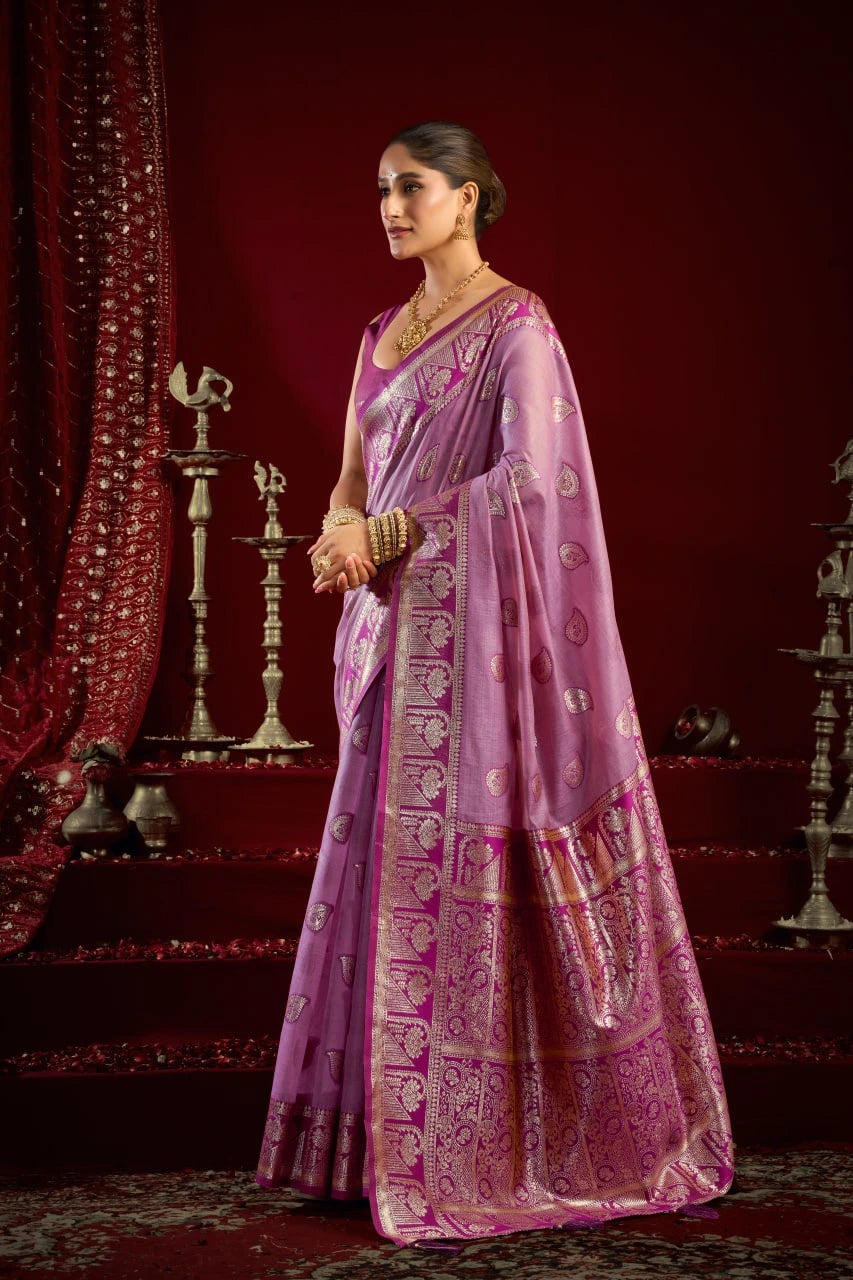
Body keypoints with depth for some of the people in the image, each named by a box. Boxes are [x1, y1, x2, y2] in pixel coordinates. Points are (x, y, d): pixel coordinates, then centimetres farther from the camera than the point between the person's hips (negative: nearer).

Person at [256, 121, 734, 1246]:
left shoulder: (517, 323, -8)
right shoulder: (387, 333, 17)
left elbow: (532, 477, -18)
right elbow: (353, 478, 16)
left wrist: (383, 532, -16)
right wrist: (341, 537, -7)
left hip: (481, 627, -8)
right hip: (401, 627, 8)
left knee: (479, 869, -6)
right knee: (401, 863, 8)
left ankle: (521, 1143, 5)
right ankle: (401, 1126, 16)